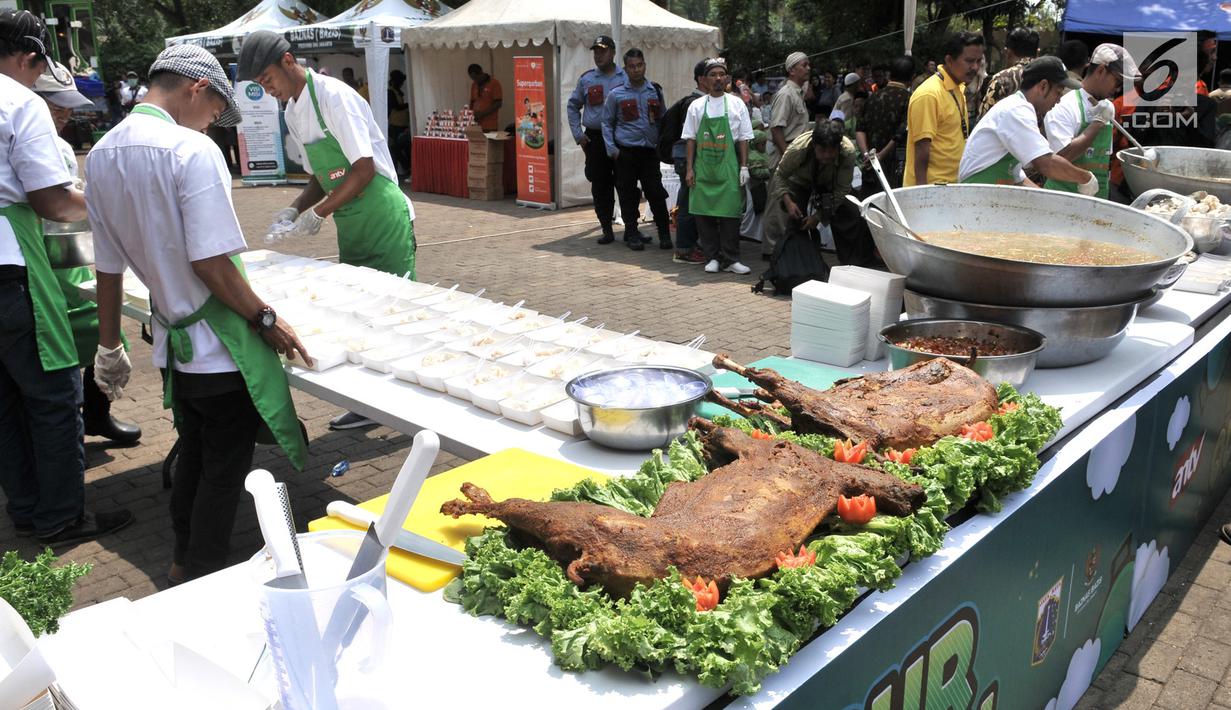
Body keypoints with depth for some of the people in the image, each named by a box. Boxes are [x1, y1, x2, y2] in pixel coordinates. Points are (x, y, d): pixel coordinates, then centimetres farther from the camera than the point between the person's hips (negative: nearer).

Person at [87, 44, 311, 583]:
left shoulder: (101, 155, 5)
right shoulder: (192, 149, -19)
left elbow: (108, 266, 11)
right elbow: (211, 263, -23)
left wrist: (109, 348, 18)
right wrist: (266, 320, -11)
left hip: (172, 345, 8)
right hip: (221, 348, -8)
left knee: (193, 455, 24)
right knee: (225, 469, 8)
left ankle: (183, 565, 39)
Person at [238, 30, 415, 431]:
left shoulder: (333, 96, -14)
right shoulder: (292, 112, 12)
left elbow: (364, 170, -19)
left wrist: (317, 213, -17)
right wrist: (295, 209, 2)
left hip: (385, 221, -8)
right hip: (351, 228, 8)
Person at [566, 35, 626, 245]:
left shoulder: (626, 77, 5)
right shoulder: (586, 79, 9)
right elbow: (573, 107, 17)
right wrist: (578, 134, 7)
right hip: (595, 139, 2)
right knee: (600, 186, 2)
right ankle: (607, 230, 11)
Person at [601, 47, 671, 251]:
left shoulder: (655, 91, 9)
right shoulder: (616, 94, 1)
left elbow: (663, 120, 17)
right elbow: (607, 123, 6)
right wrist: (612, 149, -2)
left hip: (650, 151, 1)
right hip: (626, 152, -1)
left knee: (656, 194, -2)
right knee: (628, 196, 4)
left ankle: (664, 234, 7)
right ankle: (632, 234, 15)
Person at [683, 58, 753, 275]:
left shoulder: (737, 104, 5)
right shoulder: (696, 106, 6)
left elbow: (744, 139, 5)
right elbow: (691, 139, 7)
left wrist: (744, 167, -1)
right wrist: (689, 169, 1)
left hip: (728, 167, -1)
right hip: (703, 167, 1)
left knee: (730, 213, -2)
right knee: (704, 213, 1)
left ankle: (730, 259, 5)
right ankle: (712, 257, 12)